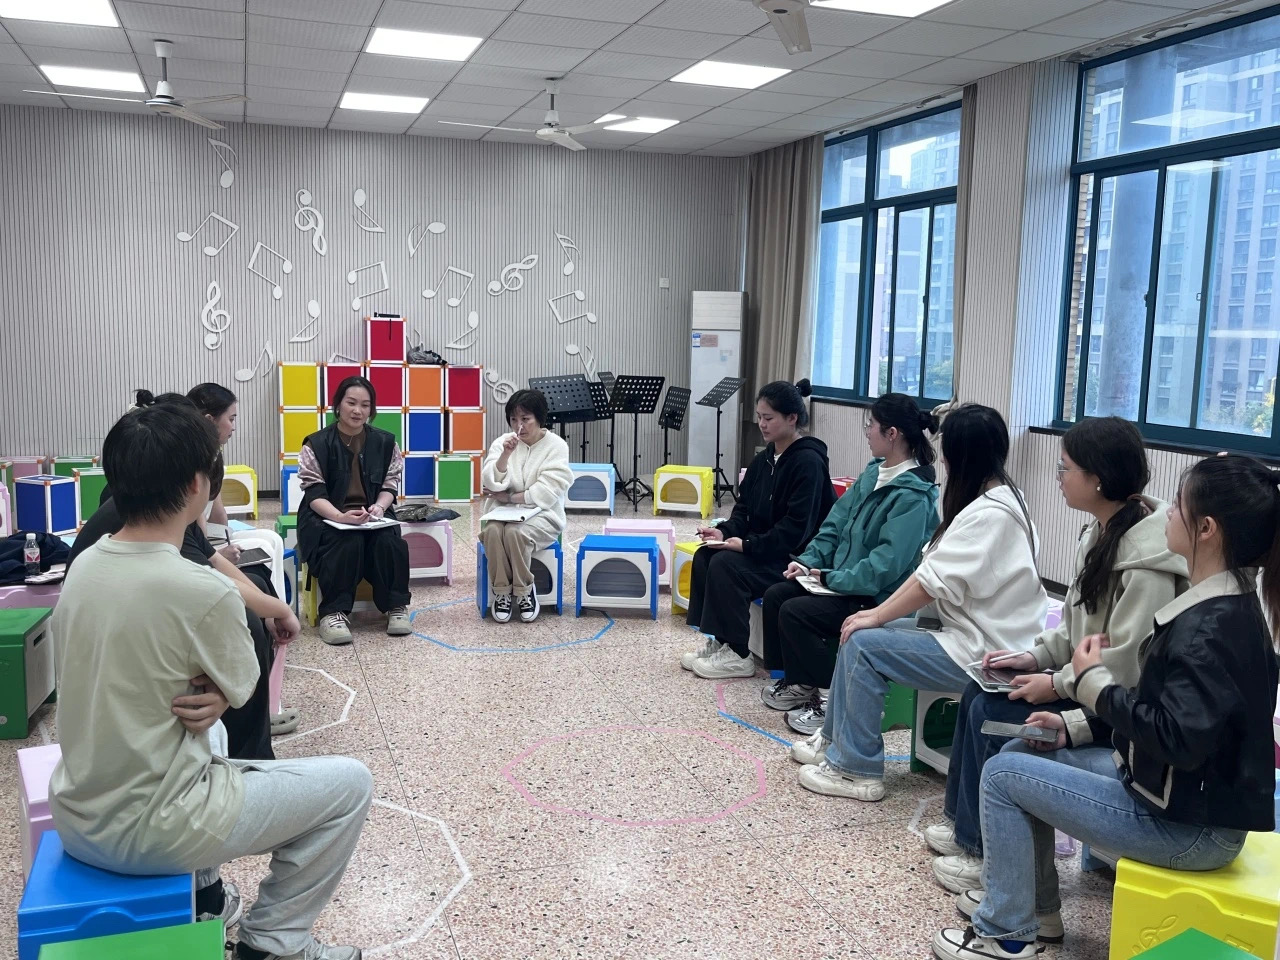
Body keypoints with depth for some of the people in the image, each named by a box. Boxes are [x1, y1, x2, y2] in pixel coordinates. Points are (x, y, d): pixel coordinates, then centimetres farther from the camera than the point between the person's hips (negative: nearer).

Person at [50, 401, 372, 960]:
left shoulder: (83, 567, -2)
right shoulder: (202, 591, -25)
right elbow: (242, 687, -7)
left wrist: (208, 699, -5)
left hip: (74, 821, 8)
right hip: (146, 835, -8)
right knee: (350, 784, 5)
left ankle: (204, 898, 36)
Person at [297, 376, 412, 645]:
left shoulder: (384, 442, 8)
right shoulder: (316, 444, -2)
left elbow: (390, 484, 8)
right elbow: (314, 492, -9)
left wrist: (379, 507, -16)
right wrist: (341, 516, -28)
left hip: (371, 516, 3)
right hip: (327, 517, -2)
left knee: (389, 542, -29)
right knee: (347, 543, -35)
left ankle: (396, 606, -12)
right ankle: (334, 611, -25)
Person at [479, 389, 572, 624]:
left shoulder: (556, 446, -5)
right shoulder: (502, 442, 5)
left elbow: (547, 493, -13)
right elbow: (490, 484, -7)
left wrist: (509, 497, -9)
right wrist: (505, 455, -20)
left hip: (541, 514, -3)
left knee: (515, 532, -34)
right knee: (492, 531, -31)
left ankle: (524, 591, -13)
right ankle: (501, 592, -14)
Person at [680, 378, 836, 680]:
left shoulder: (808, 462, -18)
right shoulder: (765, 458, 10)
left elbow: (796, 528, -24)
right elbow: (744, 506, 13)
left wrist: (748, 545, -25)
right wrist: (725, 531, -7)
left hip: (797, 557, -9)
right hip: (764, 547, 9)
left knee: (725, 564, -25)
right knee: (704, 556, -7)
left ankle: (737, 656, -14)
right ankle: (716, 641, 0)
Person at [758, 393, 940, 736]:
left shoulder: (914, 495, -21)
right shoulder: (874, 472, 7)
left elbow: (889, 562, -26)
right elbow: (836, 522, 12)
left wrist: (833, 579, -20)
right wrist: (810, 560, -1)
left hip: (878, 597, -9)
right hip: (843, 580, 9)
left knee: (795, 612, -21)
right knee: (775, 595, 1)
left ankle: (831, 700, -6)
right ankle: (797, 682, 15)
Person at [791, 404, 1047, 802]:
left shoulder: (991, 513, -22)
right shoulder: (984, 501, 11)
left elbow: (935, 581, -23)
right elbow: (931, 567, 10)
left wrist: (877, 617, -11)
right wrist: (879, 612, 4)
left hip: (981, 650, -10)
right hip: (963, 629, 10)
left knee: (864, 645, -13)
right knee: (857, 635, 6)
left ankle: (857, 770, -2)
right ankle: (835, 739, 21)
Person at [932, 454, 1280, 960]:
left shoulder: (1213, 628, -27)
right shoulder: (1223, 607, 5)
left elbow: (1178, 740, -32)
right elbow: (1167, 711, 12)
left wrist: (1093, 681, -18)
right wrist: (1076, 724, 5)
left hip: (1191, 825, -10)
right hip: (1179, 793, 10)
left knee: (1003, 775, -7)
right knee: (1017, 754, 12)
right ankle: (1030, 901, 27)